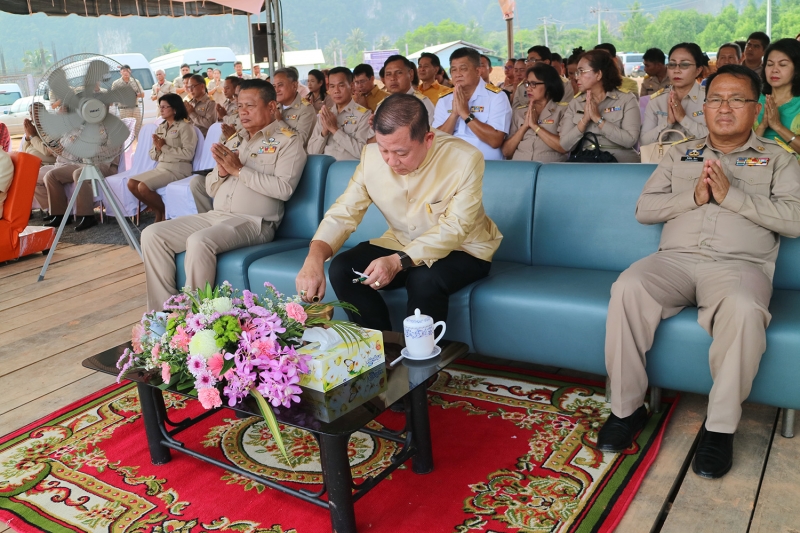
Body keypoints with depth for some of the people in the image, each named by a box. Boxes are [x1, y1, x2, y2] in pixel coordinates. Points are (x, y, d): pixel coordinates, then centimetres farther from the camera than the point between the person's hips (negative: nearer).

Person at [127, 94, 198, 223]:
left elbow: (188, 154, -18)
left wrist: (164, 147, -13)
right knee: (131, 183, -7)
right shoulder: (160, 128, 16)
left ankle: (165, 212, 0)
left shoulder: (185, 126, -6)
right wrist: (157, 148, -7)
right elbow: (153, 156, 16)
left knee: (143, 187, -23)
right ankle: (158, 212, 6)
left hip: (178, 169, -8)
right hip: (160, 167, 8)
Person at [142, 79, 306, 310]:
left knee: (199, 241, -34)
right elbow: (211, 188, 21)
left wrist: (239, 170, -10)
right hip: (215, 215, 8)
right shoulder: (234, 141, 22)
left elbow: (284, 188, -15)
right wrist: (221, 172, -2)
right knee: (152, 234, -7)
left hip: (252, 221, -7)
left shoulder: (287, 141, 1)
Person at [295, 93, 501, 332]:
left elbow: (454, 230, -26)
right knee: (341, 269, -15)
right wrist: (314, 258, -32)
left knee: (424, 280, -34)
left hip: (462, 249, -4)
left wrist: (399, 261, -37)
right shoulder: (371, 157, -14)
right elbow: (343, 212, -13)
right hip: (402, 244, 4)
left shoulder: (466, 160, -26)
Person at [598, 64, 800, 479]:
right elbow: (644, 209, 13)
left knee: (744, 309, -37)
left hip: (740, 264, -2)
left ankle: (720, 426, -21)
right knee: (627, 289, -30)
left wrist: (731, 195, -8)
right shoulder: (680, 155, 23)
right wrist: (693, 197, -3)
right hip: (675, 258, 2)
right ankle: (626, 408, -17)